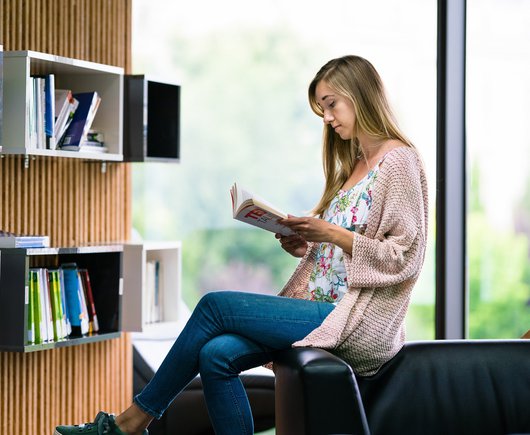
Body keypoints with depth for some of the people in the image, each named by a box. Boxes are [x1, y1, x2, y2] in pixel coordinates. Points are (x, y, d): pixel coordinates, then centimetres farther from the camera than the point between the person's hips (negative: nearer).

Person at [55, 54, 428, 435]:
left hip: (360, 320, -8)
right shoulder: (355, 165, 20)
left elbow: (405, 258, -13)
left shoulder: (399, 161, -8)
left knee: (215, 305, -13)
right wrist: (305, 247, 4)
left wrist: (332, 234, -17)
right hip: (327, 309, 8)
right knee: (216, 354, -13)